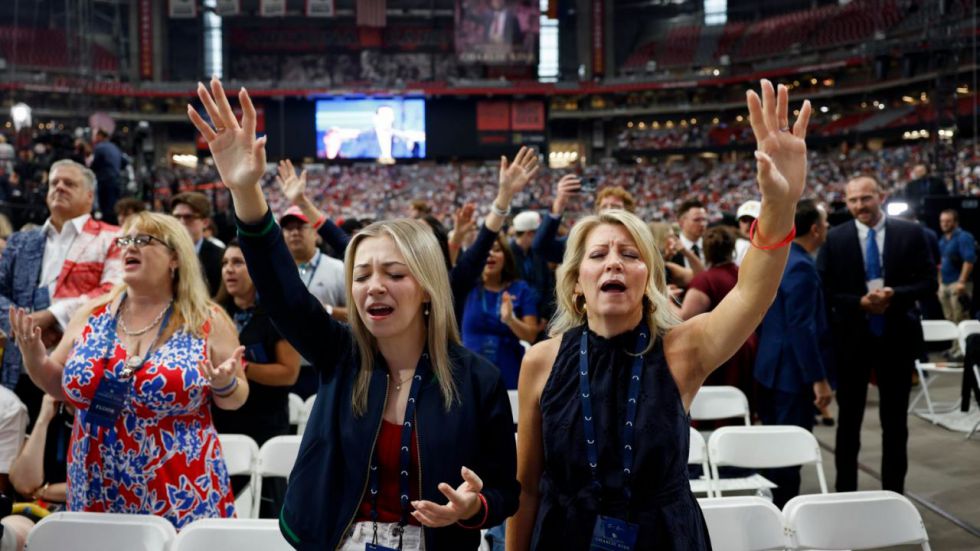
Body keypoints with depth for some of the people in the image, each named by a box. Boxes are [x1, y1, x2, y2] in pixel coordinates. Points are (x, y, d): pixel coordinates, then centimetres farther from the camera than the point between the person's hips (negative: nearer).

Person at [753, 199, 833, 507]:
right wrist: (819, 379, -22)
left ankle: (772, 506, 27)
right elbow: (802, 328, -24)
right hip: (793, 373, -10)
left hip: (772, 368, 10)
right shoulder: (801, 267, -20)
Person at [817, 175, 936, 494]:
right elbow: (824, 291, -4)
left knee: (895, 419, 10)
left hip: (897, 336, 0)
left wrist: (894, 295, -20)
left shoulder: (910, 234, -2)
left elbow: (929, 282, -4)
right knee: (849, 418, 10)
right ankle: (845, 490, 22)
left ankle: (893, 492, 21)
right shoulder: (834, 239, -3)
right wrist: (859, 302, -18)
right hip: (852, 337, 0)